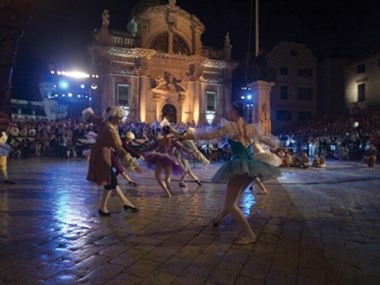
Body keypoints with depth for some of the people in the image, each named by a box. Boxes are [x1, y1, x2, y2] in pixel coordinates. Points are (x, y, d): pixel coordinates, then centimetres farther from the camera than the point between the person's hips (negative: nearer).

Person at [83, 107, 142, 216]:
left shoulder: (103, 122, -2)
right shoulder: (110, 130, -28)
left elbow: (92, 117, 19)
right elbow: (119, 148, -33)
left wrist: (88, 113, 45)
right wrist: (133, 164, -35)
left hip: (101, 154, 10)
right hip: (102, 156, -10)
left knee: (112, 180, 13)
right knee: (110, 182, 0)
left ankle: (125, 202, 22)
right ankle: (103, 208, 14)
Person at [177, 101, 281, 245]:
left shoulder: (230, 126, -5)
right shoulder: (251, 128, 13)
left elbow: (211, 135, -10)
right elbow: (266, 140, 26)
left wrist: (189, 136, -6)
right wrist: (275, 145, 48)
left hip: (239, 166, -8)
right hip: (251, 165, 8)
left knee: (230, 204, -3)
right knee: (232, 198, 25)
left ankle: (250, 235, -5)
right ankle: (220, 218, 45)